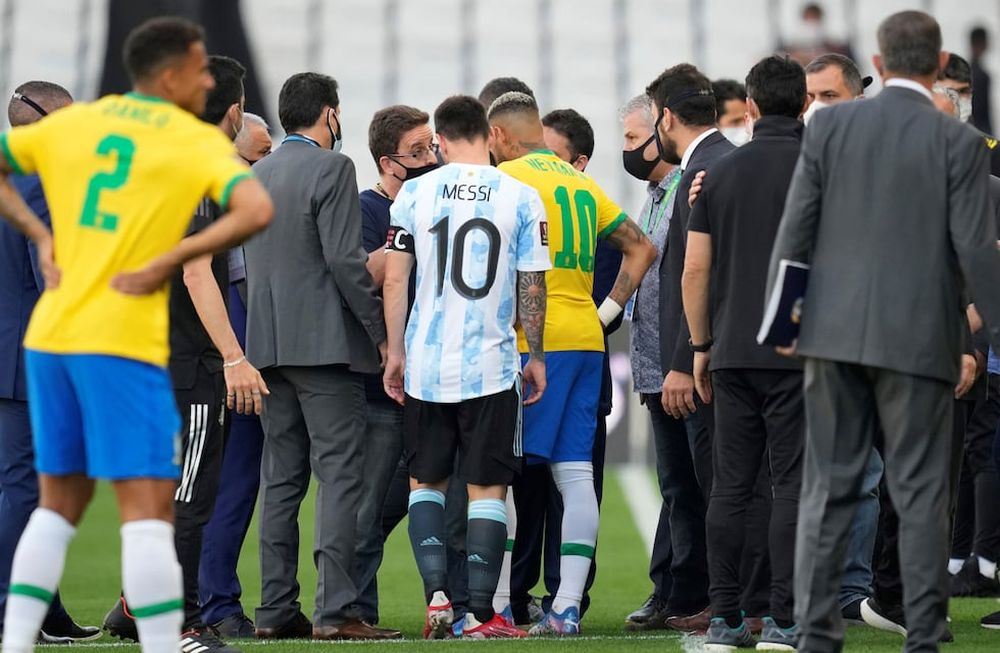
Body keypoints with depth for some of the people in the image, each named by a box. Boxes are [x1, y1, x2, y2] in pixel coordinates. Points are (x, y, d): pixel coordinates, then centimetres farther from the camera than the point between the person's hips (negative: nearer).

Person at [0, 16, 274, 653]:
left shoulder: (75, 121, 14)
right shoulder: (198, 141, -2)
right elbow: (256, 211, -18)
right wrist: (168, 264, -14)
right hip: (121, 339, -6)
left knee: (60, 502, 16)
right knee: (150, 509, -6)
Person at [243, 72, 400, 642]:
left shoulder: (257, 174, 14)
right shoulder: (331, 168, -8)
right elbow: (345, 259, -16)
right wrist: (382, 331, -10)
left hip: (270, 344, 8)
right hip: (327, 342, -8)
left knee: (282, 478, 9)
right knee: (340, 474, -8)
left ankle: (277, 609, 8)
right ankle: (335, 610, -13)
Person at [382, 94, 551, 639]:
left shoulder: (416, 193, -1)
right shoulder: (521, 198, -2)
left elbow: (394, 279, 0)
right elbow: (531, 290, 0)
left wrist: (395, 352, 9)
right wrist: (536, 356, 12)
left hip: (426, 364, 1)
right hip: (492, 367, -1)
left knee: (426, 481, 15)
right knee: (487, 488, 5)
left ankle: (435, 591, 0)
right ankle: (481, 614, 2)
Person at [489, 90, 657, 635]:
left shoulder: (506, 178, -4)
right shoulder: (584, 185, 17)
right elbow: (641, 248, 21)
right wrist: (607, 310, 17)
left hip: (531, 340, -7)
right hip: (585, 340, 7)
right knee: (575, 475, 4)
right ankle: (567, 606, 1)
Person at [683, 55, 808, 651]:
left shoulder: (723, 172, 7)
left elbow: (694, 269, 7)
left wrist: (702, 345, 16)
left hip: (732, 354, 4)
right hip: (799, 352, -3)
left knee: (730, 487, 6)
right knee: (793, 485, -2)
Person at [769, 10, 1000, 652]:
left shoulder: (830, 124, 1)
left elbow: (796, 227, 1)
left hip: (835, 332, 3)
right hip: (919, 337, -3)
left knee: (829, 488, 8)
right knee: (920, 494, 3)